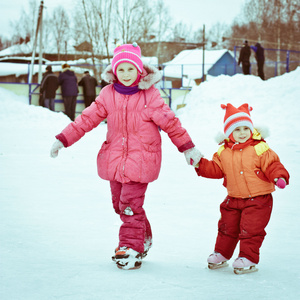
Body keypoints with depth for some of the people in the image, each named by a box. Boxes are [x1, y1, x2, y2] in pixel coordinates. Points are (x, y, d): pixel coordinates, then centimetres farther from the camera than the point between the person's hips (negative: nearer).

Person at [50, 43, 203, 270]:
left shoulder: (150, 95, -7)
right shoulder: (108, 94, 3)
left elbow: (170, 122, -1)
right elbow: (88, 118, 4)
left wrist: (188, 148, 1)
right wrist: (63, 139, -1)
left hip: (140, 159, -5)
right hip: (115, 158, 5)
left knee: (130, 205, -11)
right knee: (119, 204, 11)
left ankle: (131, 248, 0)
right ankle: (144, 239, 29)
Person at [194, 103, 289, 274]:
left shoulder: (260, 149, -11)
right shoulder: (223, 152, 2)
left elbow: (273, 165, -12)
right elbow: (215, 169, 6)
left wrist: (279, 177, -29)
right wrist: (200, 165, -6)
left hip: (258, 199, -5)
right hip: (233, 199, 5)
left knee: (250, 229, -7)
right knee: (227, 227, 14)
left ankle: (248, 259, 5)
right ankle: (221, 254, 30)